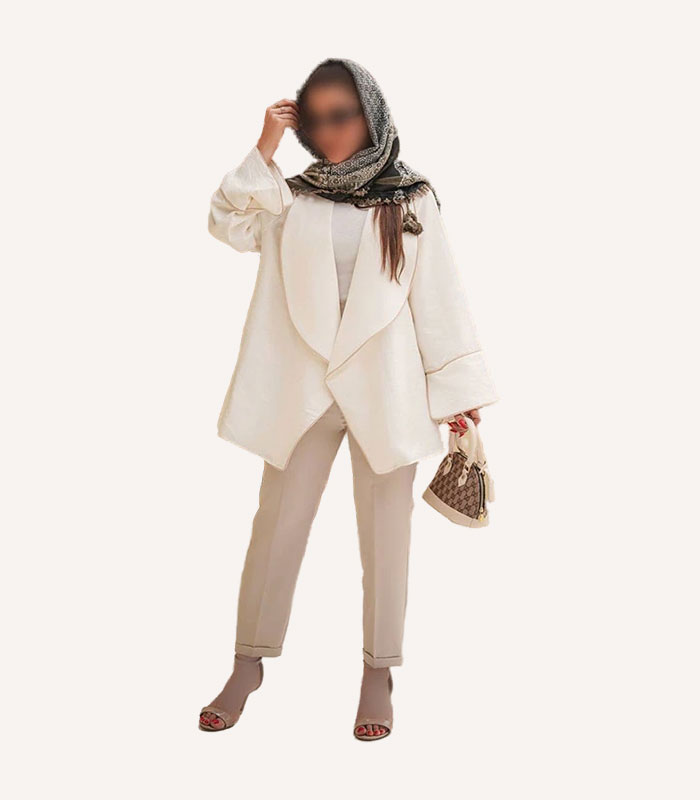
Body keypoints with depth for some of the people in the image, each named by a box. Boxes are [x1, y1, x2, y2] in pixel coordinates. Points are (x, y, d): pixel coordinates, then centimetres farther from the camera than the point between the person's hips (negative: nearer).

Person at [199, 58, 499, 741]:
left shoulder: (410, 199, 5)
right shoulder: (292, 196, 9)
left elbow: (438, 295, 2)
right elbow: (229, 225, -7)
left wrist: (456, 390, -2)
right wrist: (266, 147, -6)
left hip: (383, 387, -1)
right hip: (303, 384, 1)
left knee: (385, 533, 5)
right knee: (276, 525, 6)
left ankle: (378, 673, 19)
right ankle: (248, 666, 20)